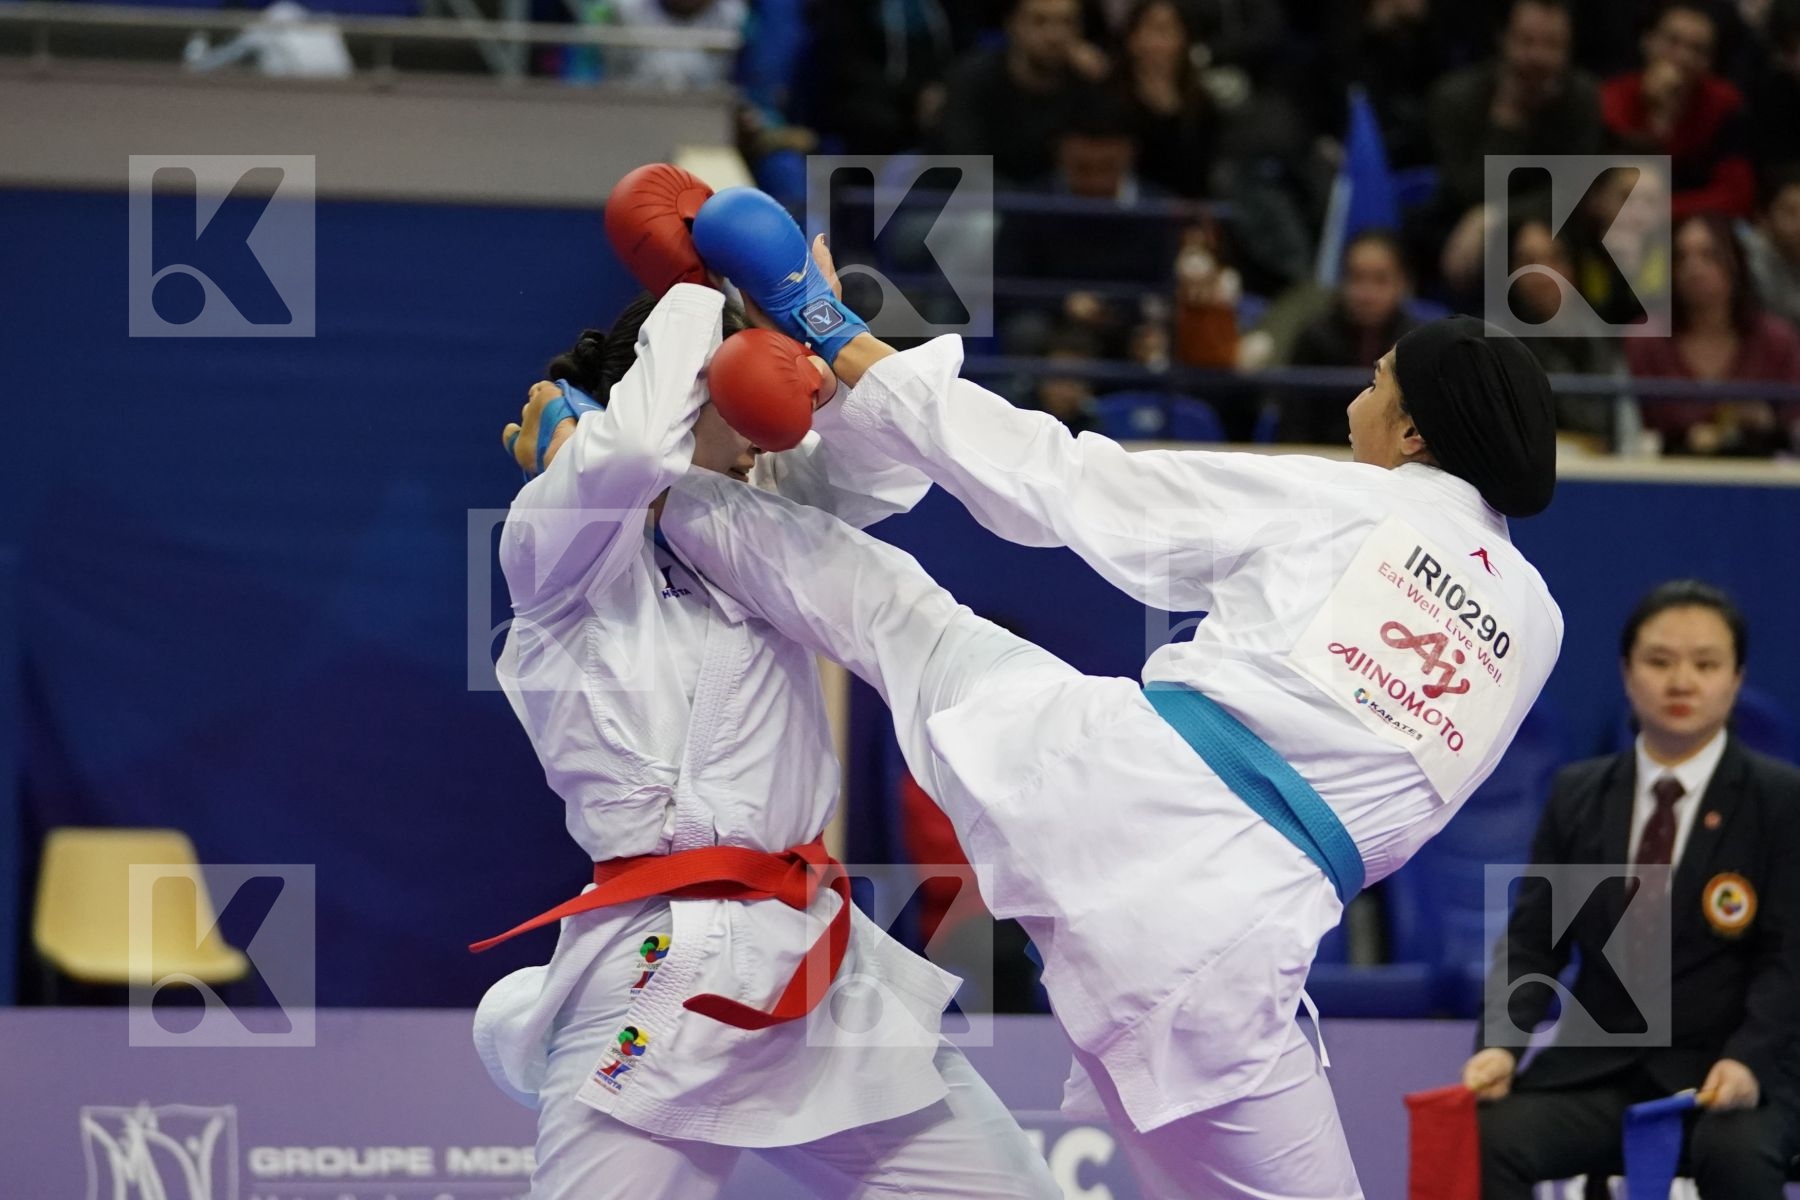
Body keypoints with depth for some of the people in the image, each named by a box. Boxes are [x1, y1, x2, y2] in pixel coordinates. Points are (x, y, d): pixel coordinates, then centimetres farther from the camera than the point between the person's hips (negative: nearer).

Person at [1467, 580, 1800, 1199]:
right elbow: (1531, 943, 7)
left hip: (1727, 1071, -3)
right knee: (1491, 1137, -26)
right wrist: (1501, 1044, -13)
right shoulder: (1577, 794, 10)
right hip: (1596, 1070, 3)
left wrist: (1747, 1061, -24)